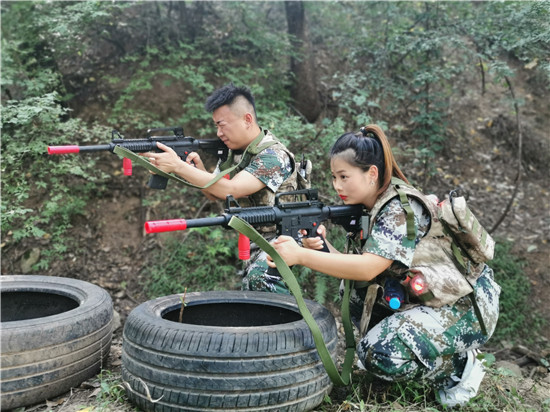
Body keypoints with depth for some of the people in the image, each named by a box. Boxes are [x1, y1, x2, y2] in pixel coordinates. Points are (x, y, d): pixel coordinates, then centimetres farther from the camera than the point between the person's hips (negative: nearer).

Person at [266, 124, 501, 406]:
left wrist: (300, 256, -35)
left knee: (380, 354, -22)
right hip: (425, 299, 9)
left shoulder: (401, 209, -22)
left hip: (465, 306, -9)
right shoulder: (367, 209, 4)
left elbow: (368, 268, -32)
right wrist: (322, 247, -21)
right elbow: (354, 267, -3)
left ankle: (459, 366, 3)